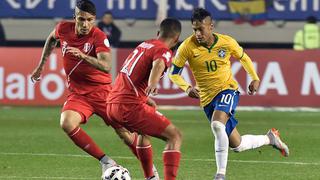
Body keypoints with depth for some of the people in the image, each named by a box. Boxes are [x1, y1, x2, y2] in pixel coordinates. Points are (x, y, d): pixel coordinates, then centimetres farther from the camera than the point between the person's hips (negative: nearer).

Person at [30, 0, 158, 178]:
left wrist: (83, 56, -48)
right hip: (78, 93, 3)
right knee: (67, 123, -26)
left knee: (125, 133, 0)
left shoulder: (99, 37, -18)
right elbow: (52, 39, 20)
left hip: (102, 91, -3)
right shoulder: (63, 29, -6)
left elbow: (106, 66, -34)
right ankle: (105, 161, -16)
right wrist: (41, 65, 23)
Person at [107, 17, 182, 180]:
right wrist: (152, 84, -49)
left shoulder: (143, 45, 21)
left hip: (112, 105, 9)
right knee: (175, 136, -5)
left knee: (144, 131, 35)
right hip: (130, 106, -9)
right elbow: (159, 64, -29)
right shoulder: (164, 50, -5)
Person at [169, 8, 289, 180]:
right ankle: (270, 138, 36)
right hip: (207, 98, 2)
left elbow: (243, 57, 13)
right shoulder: (187, 47, -14)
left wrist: (255, 78, 4)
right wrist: (187, 88, -23)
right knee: (237, 145, 7)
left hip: (228, 89, -2)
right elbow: (174, 73, -5)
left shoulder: (227, 42, -9)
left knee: (217, 124, -34)